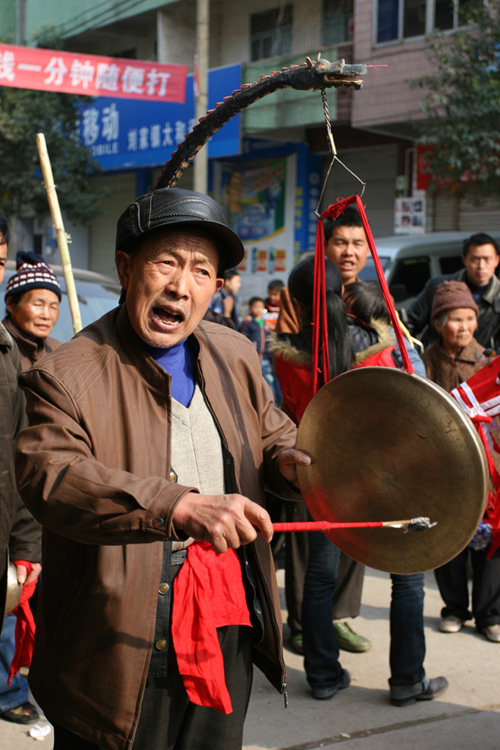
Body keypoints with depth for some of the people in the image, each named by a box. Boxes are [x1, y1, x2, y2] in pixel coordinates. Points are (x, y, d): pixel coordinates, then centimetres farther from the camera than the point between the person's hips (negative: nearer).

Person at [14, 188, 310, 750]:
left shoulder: (235, 355, 8)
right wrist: (181, 505, -42)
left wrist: (289, 461, -5)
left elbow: (272, 435, 21)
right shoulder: (66, 374, -13)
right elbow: (49, 476, -29)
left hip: (228, 631, 6)